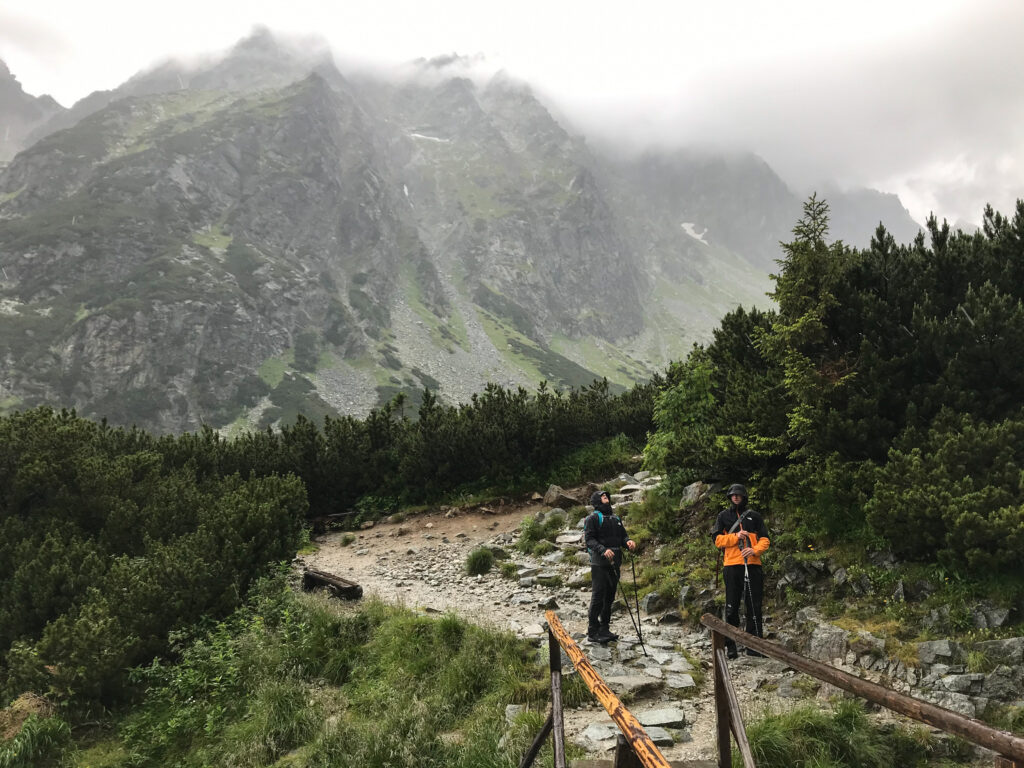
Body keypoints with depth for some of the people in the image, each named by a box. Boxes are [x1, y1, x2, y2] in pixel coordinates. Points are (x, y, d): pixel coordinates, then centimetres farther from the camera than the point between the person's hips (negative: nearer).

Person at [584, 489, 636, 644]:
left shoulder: (615, 518, 21)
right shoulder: (593, 518, -3)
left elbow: (622, 535, 20)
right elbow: (589, 539, -12)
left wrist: (628, 541, -4)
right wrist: (603, 550, -26)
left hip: (614, 563, 7)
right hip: (599, 563, -7)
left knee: (609, 597, 10)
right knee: (598, 596, -8)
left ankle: (604, 629, 19)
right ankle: (592, 632, -3)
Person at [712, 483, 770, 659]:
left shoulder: (754, 516, 14)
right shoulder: (724, 516, 12)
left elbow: (765, 539, 9)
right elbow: (717, 539, 5)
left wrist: (755, 550, -10)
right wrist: (735, 536, -9)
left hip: (753, 564, 1)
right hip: (732, 565, -1)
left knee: (754, 606, 2)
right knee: (732, 606, 0)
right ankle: (730, 646, 6)